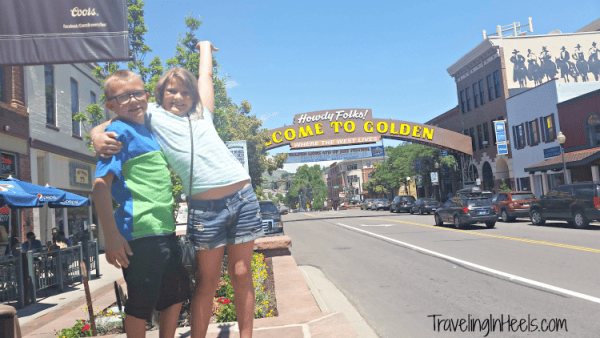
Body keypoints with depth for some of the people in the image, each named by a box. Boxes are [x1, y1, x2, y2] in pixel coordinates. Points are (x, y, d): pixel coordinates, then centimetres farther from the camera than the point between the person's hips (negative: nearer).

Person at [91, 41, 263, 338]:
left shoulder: (201, 113, 18)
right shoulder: (151, 117, 11)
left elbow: (206, 74, 32)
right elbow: (102, 129, 10)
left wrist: (204, 46, 48)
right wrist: (98, 137, -13)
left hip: (242, 198, 3)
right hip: (204, 208, -2)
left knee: (241, 275, 6)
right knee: (206, 282, 3)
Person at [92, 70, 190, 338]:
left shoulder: (147, 129, 15)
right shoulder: (119, 131, -9)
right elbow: (100, 186, -18)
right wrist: (112, 236, -23)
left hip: (164, 230, 9)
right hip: (140, 232, -9)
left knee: (177, 291, 19)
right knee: (142, 302, 3)